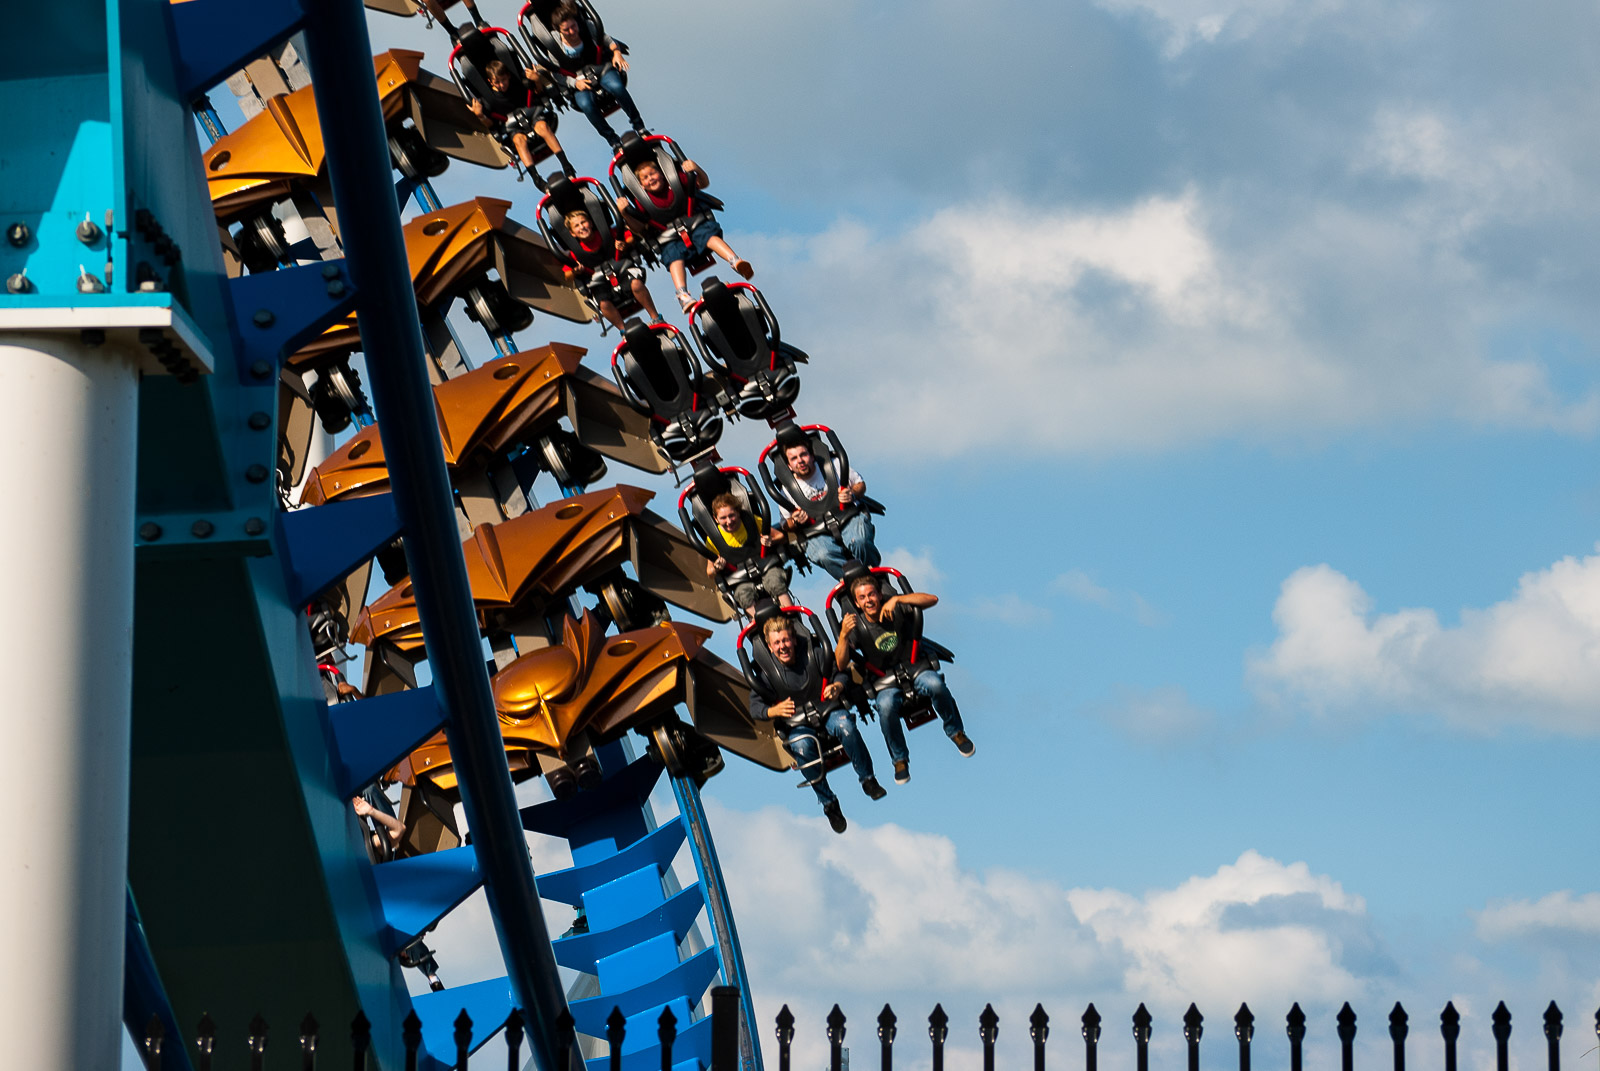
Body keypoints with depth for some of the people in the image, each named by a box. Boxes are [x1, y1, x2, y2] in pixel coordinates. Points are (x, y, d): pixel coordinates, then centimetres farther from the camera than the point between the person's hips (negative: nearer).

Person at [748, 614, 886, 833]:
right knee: (802, 746, -34)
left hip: (828, 710, 1)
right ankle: (828, 803, -19)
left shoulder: (814, 655, -7)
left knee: (845, 727, -33)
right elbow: (755, 707, -7)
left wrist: (837, 687, -22)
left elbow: (839, 673, 2)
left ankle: (868, 780, -15)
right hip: (796, 724, -1)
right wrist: (775, 711, -29)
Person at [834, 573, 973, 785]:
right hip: (886, 683, 0)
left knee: (935, 685, -32)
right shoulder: (856, 626, -5)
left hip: (915, 670, 0)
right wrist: (843, 635, -31)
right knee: (886, 706, -33)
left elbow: (932, 599, -14)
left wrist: (897, 600, -25)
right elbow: (841, 664, -14)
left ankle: (955, 731, -7)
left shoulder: (896, 609, -3)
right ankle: (900, 760, -13)